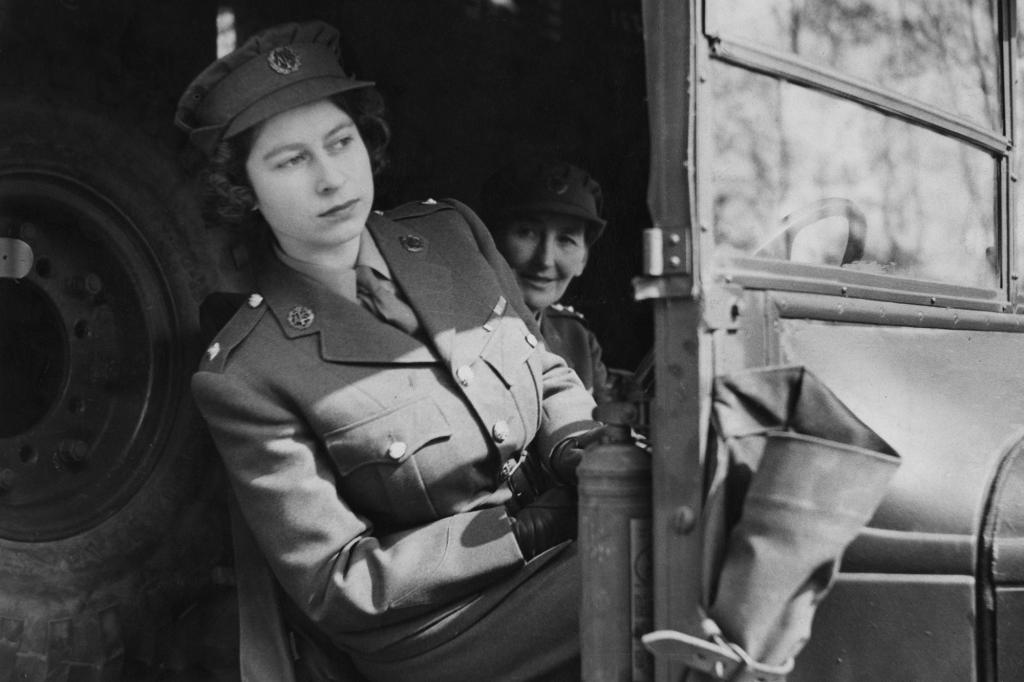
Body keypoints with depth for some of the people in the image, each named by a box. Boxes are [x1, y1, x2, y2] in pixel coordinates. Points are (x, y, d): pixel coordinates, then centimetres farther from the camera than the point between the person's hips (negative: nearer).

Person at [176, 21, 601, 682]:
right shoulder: (244, 375, -14)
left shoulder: (452, 233, 3)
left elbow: (550, 375, 13)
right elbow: (338, 585, -13)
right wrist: (533, 523, -19)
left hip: (554, 547, 6)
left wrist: (578, 450, -10)